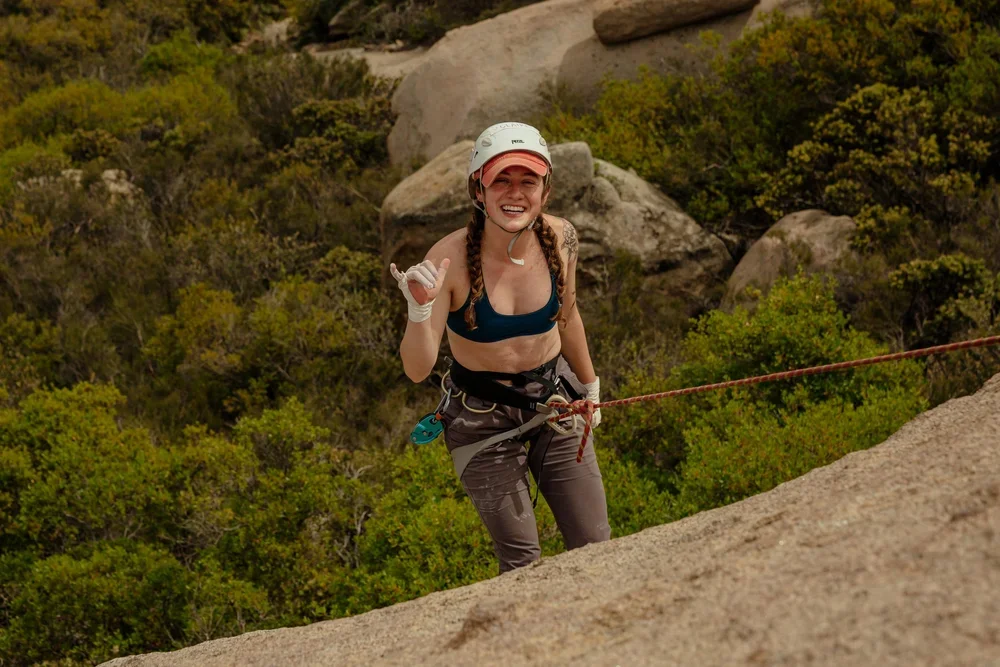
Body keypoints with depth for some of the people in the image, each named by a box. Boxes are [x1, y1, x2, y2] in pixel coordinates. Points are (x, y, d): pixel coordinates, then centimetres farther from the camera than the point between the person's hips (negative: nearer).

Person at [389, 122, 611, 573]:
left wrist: (591, 387, 20)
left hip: (554, 398, 4)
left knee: (595, 549, 6)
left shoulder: (560, 238, -12)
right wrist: (419, 309, -41)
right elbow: (417, 370, -23)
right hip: (482, 417, -3)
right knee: (522, 563, -2)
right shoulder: (449, 259, -24)